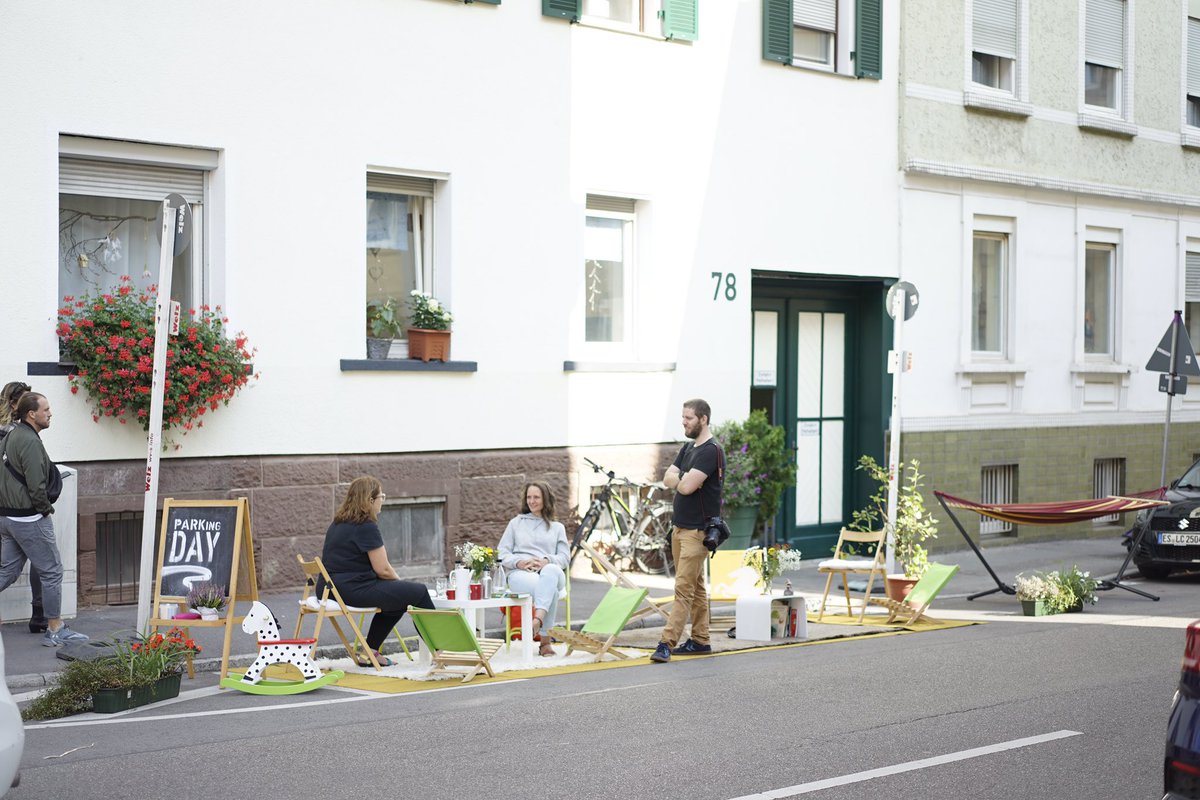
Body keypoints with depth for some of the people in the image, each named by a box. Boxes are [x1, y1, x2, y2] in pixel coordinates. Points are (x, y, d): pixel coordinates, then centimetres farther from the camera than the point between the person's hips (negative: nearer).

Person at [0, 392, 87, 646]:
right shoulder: (30, 442, -18)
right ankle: (55, 630, 7)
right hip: (29, 518, -9)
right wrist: (46, 508, -5)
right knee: (52, 571, 1)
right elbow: (36, 486, -22)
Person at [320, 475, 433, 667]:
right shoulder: (366, 527, -14)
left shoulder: (338, 524, 16)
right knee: (418, 592, 0)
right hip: (354, 590, -10)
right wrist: (400, 581, 8)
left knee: (397, 599, 26)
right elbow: (382, 569, -14)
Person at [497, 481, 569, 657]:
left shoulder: (557, 527, 27)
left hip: (550, 572, 1)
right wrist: (519, 562, -8)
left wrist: (546, 561, -11)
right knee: (551, 590, -41)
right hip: (520, 573, -1)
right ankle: (545, 641, -46)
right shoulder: (516, 523, 26)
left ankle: (538, 620, -59)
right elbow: (502, 552, 16)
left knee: (551, 572, -45)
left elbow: (565, 556, 13)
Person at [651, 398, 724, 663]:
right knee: (695, 587, 13)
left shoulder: (711, 451, -15)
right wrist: (684, 479, -10)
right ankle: (700, 641, 18)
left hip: (698, 530, -10)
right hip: (680, 526, 10)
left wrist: (681, 479, -2)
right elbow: (668, 479, 8)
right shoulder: (688, 448, 16)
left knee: (684, 588, -11)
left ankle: (667, 643, -17)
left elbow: (686, 487, -22)